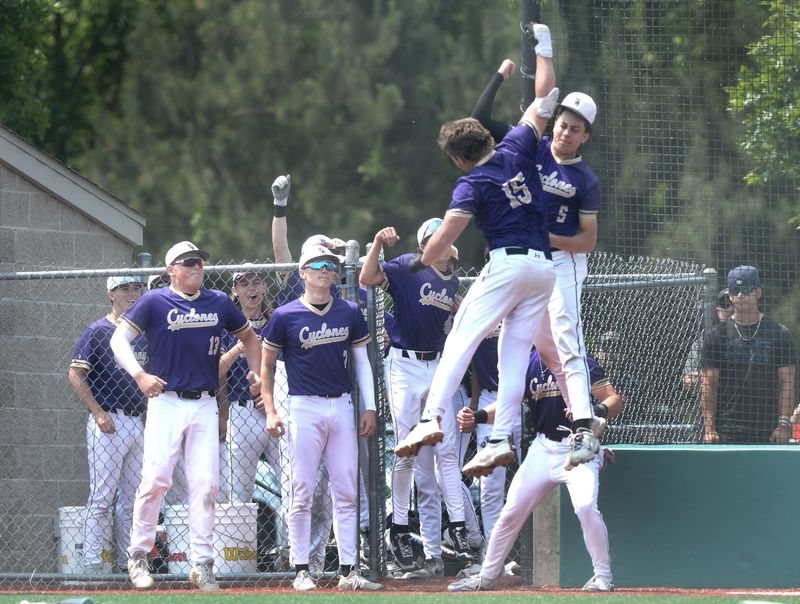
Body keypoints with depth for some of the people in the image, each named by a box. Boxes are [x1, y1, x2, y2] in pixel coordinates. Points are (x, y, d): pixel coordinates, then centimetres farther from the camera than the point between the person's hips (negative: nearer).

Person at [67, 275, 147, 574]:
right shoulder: (97, 331, -4)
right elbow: (75, 375, -8)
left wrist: (149, 416, 9)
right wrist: (99, 413, -16)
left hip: (138, 424, 6)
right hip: (108, 423, -6)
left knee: (131, 500, 9)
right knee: (102, 498, -8)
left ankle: (127, 562, 14)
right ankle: (94, 566, -7)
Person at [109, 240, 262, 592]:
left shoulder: (219, 303, 11)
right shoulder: (155, 302, -1)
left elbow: (248, 335, 27)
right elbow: (119, 339, -6)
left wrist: (256, 372, 12)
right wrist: (139, 375, -20)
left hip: (205, 405, 4)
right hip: (166, 402, -4)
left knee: (205, 483, -2)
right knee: (156, 479, -12)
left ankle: (202, 564, 2)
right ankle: (138, 557, 1)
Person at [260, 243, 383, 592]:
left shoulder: (349, 313, 7)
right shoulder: (285, 316, -2)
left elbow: (361, 361, 12)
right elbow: (267, 364, 5)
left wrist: (370, 408, 6)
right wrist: (270, 412, -1)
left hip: (342, 407, 3)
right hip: (304, 409, -3)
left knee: (346, 493, 2)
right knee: (302, 493, -3)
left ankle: (348, 570, 4)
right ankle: (301, 571, 2)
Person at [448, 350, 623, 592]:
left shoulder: (581, 362, -9)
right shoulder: (528, 363, 4)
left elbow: (614, 400, -12)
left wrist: (595, 412, -34)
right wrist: (478, 417, -18)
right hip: (542, 449, 5)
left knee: (585, 506, -26)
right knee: (511, 513, 7)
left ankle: (603, 576, -13)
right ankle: (486, 577, 23)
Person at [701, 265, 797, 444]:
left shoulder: (779, 333, 6)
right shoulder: (718, 335, 6)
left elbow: (786, 383, 4)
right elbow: (708, 385, 3)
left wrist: (784, 424, -7)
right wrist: (709, 428, -6)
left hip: (768, 429, 0)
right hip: (728, 428, 0)